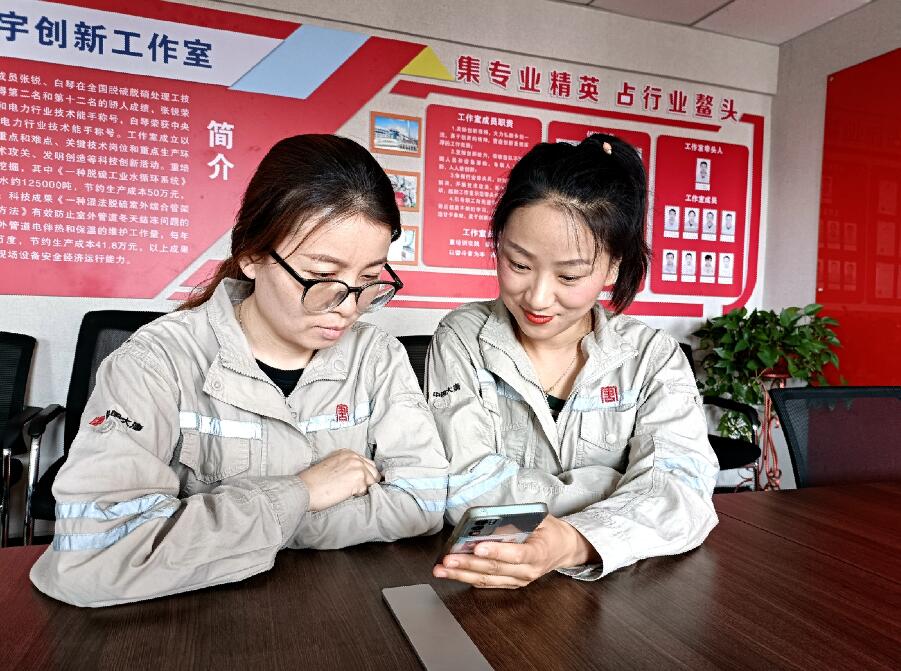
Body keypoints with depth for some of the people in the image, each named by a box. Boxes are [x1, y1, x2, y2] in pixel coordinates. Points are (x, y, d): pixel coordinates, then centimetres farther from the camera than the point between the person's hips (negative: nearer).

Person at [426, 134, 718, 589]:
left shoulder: (654, 358, -3)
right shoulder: (463, 339, -5)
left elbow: (682, 489, -17)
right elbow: (464, 490, -15)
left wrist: (575, 542, -37)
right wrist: (629, 490, -15)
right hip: (491, 592, -1)